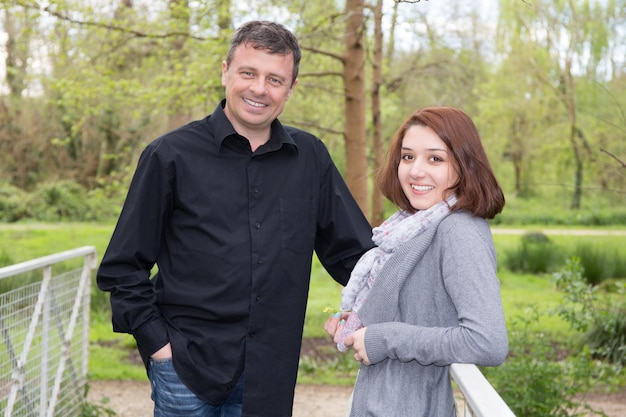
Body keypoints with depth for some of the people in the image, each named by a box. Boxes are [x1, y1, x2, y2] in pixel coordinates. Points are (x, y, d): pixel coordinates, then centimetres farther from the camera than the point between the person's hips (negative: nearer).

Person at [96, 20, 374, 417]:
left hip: (271, 370, 3)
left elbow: (353, 253, 9)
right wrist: (157, 341, -7)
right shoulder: (172, 155, -4)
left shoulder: (310, 157, 4)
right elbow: (123, 266, -1)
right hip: (187, 364, -2)